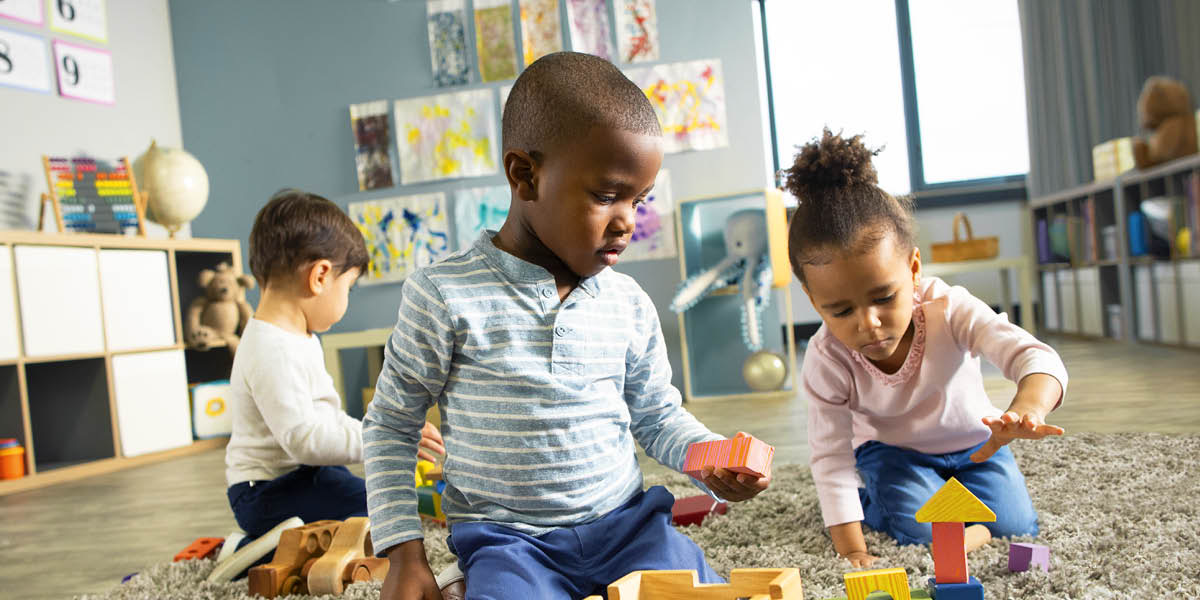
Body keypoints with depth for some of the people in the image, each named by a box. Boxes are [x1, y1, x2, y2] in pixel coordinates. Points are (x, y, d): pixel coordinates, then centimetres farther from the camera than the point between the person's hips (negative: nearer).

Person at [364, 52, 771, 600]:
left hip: (627, 522, 4)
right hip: (508, 540, -3)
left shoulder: (630, 304, 1)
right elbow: (391, 425, 0)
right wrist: (405, 555, -4)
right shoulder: (446, 297, -10)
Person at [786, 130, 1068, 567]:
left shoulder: (950, 310, -31)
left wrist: (1026, 409, -65)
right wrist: (851, 548, -30)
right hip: (891, 451, -2)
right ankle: (868, 502, 11)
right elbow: (830, 454, -25)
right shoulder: (826, 359, -30)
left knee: (1014, 525, -11)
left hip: (972, 443, 2)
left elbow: (1034, 357, -40)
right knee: (923, 529, -22)